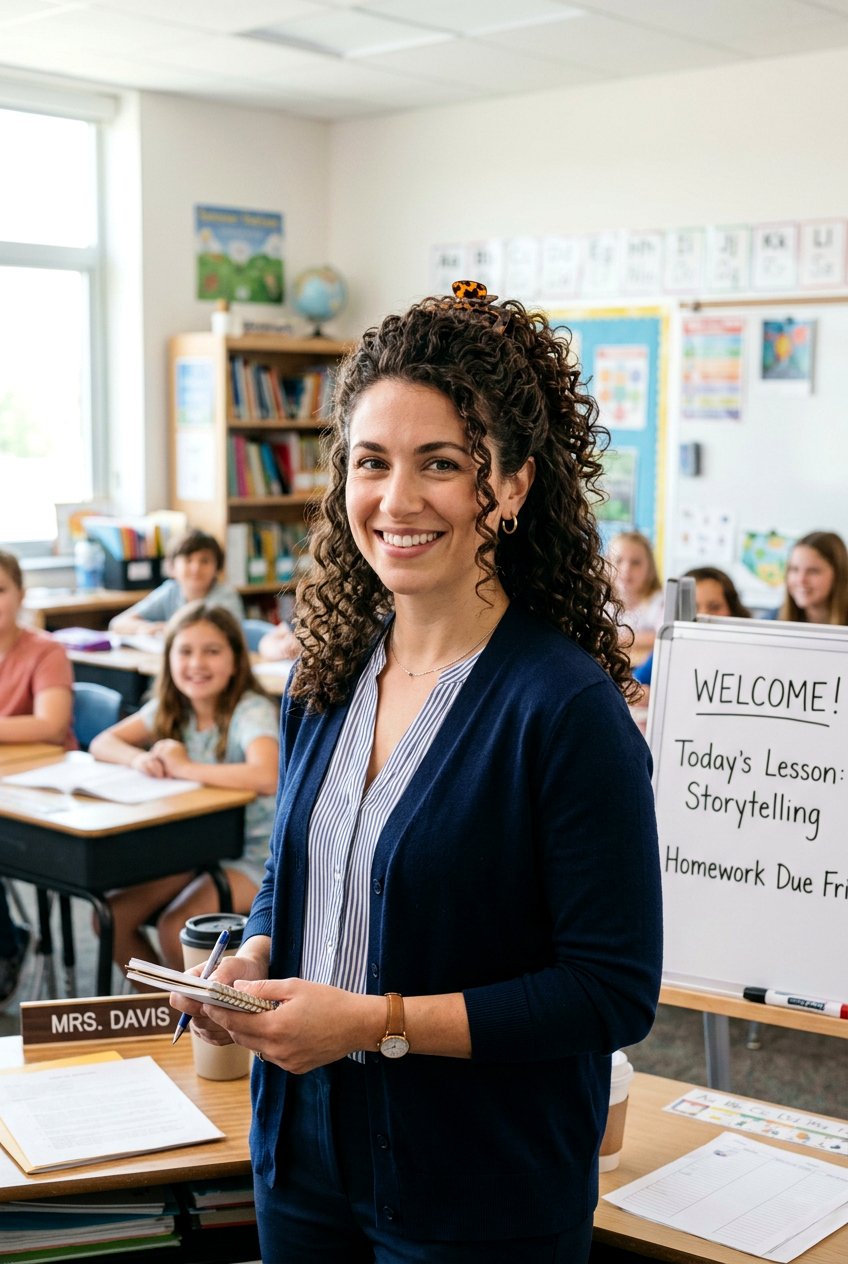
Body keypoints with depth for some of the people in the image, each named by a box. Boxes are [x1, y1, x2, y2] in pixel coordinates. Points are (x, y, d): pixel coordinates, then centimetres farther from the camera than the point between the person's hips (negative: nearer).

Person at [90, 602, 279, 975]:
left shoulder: (252, 711, -20)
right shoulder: (169, 708, 2)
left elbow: (266, 777, -39)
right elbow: (102, 743, 7)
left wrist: (183, 767, -28)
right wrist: (139, 758, -17)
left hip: (252, 855, -7)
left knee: (175, 926, -25)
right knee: (112, 918, -8)